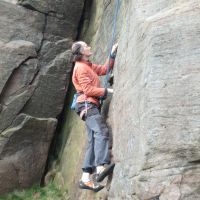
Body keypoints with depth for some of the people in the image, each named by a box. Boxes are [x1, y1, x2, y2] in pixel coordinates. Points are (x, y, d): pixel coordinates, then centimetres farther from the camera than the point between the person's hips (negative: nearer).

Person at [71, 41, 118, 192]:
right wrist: (107, 91, -10)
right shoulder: (81, 67, -5)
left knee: (93, 141, 0)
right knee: (101, 131, -28)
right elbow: (88, 90, -14)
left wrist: (112, 54, 18)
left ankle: (86, 178, -2)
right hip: (87, 104, -9)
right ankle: (101, 167, -41)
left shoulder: (88, 65, 26)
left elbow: (104, 69, 25)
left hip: (91, 105, 9)